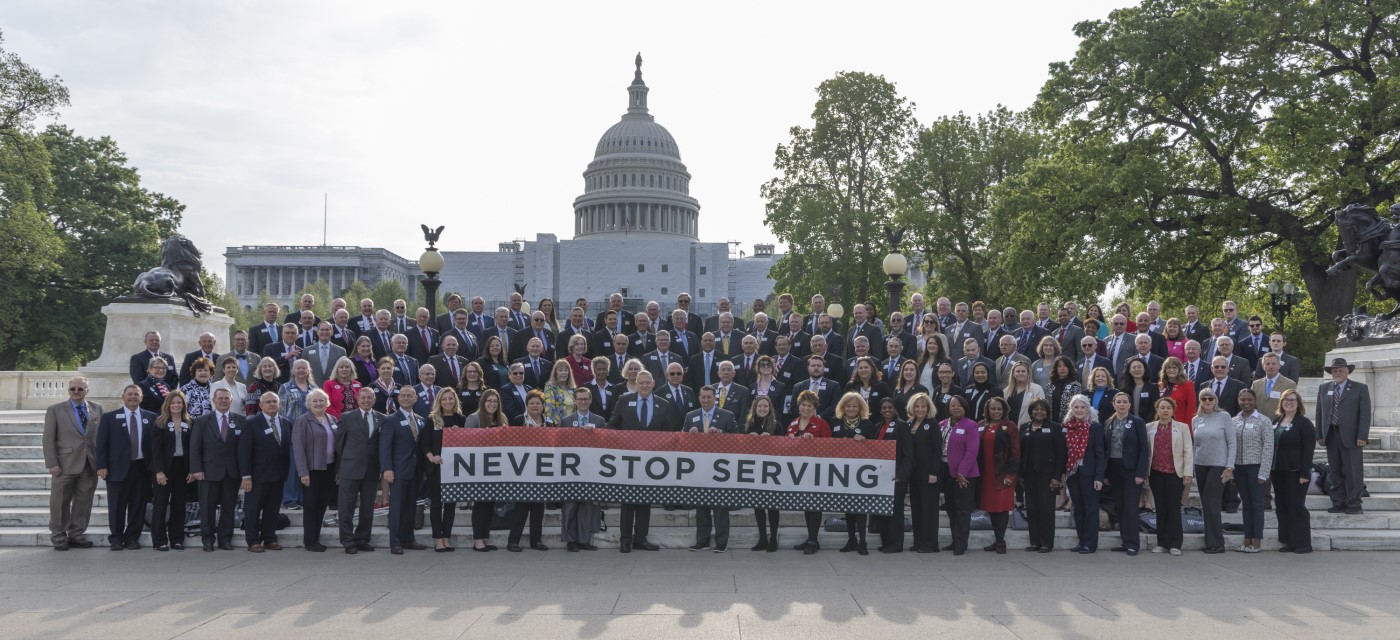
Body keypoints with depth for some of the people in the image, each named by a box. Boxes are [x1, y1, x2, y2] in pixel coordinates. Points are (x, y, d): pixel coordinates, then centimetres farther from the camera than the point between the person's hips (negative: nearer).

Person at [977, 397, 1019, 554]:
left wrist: (1010, 474, -13)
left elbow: (1015, 452, -7)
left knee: (1002, 507, -5)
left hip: (1003, 474, -5)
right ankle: (997, 540, 15)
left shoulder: (1010, 427, -3)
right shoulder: (981, 427, 11)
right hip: (986, 473, 5)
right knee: (991, 507, 7)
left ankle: (1001, 541, 0)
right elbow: (977, 450, 13)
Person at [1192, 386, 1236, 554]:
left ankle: (1216, 543, -1)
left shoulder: (1224, 416, -3)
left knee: (1211, 503, -8)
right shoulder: (1196, 420, 9)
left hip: (1218, 465, -5)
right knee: (1206, 504, 6)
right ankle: (1210, 542, 13)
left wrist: (1230, 467, -10)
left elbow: (1232, 442, -5)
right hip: (1200, 465, 5)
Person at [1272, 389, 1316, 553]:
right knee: (1281, 506, 8)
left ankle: (1303, 543, 3)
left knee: (1296, 506, -4)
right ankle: (1287, 541, 15)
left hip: (1295, 472, -7)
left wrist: (1305, 473, -18)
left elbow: (1308, 450, -12)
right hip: (1278, 472, 7)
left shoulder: (1304, 423, -6)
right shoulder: (1276, 421, 13)